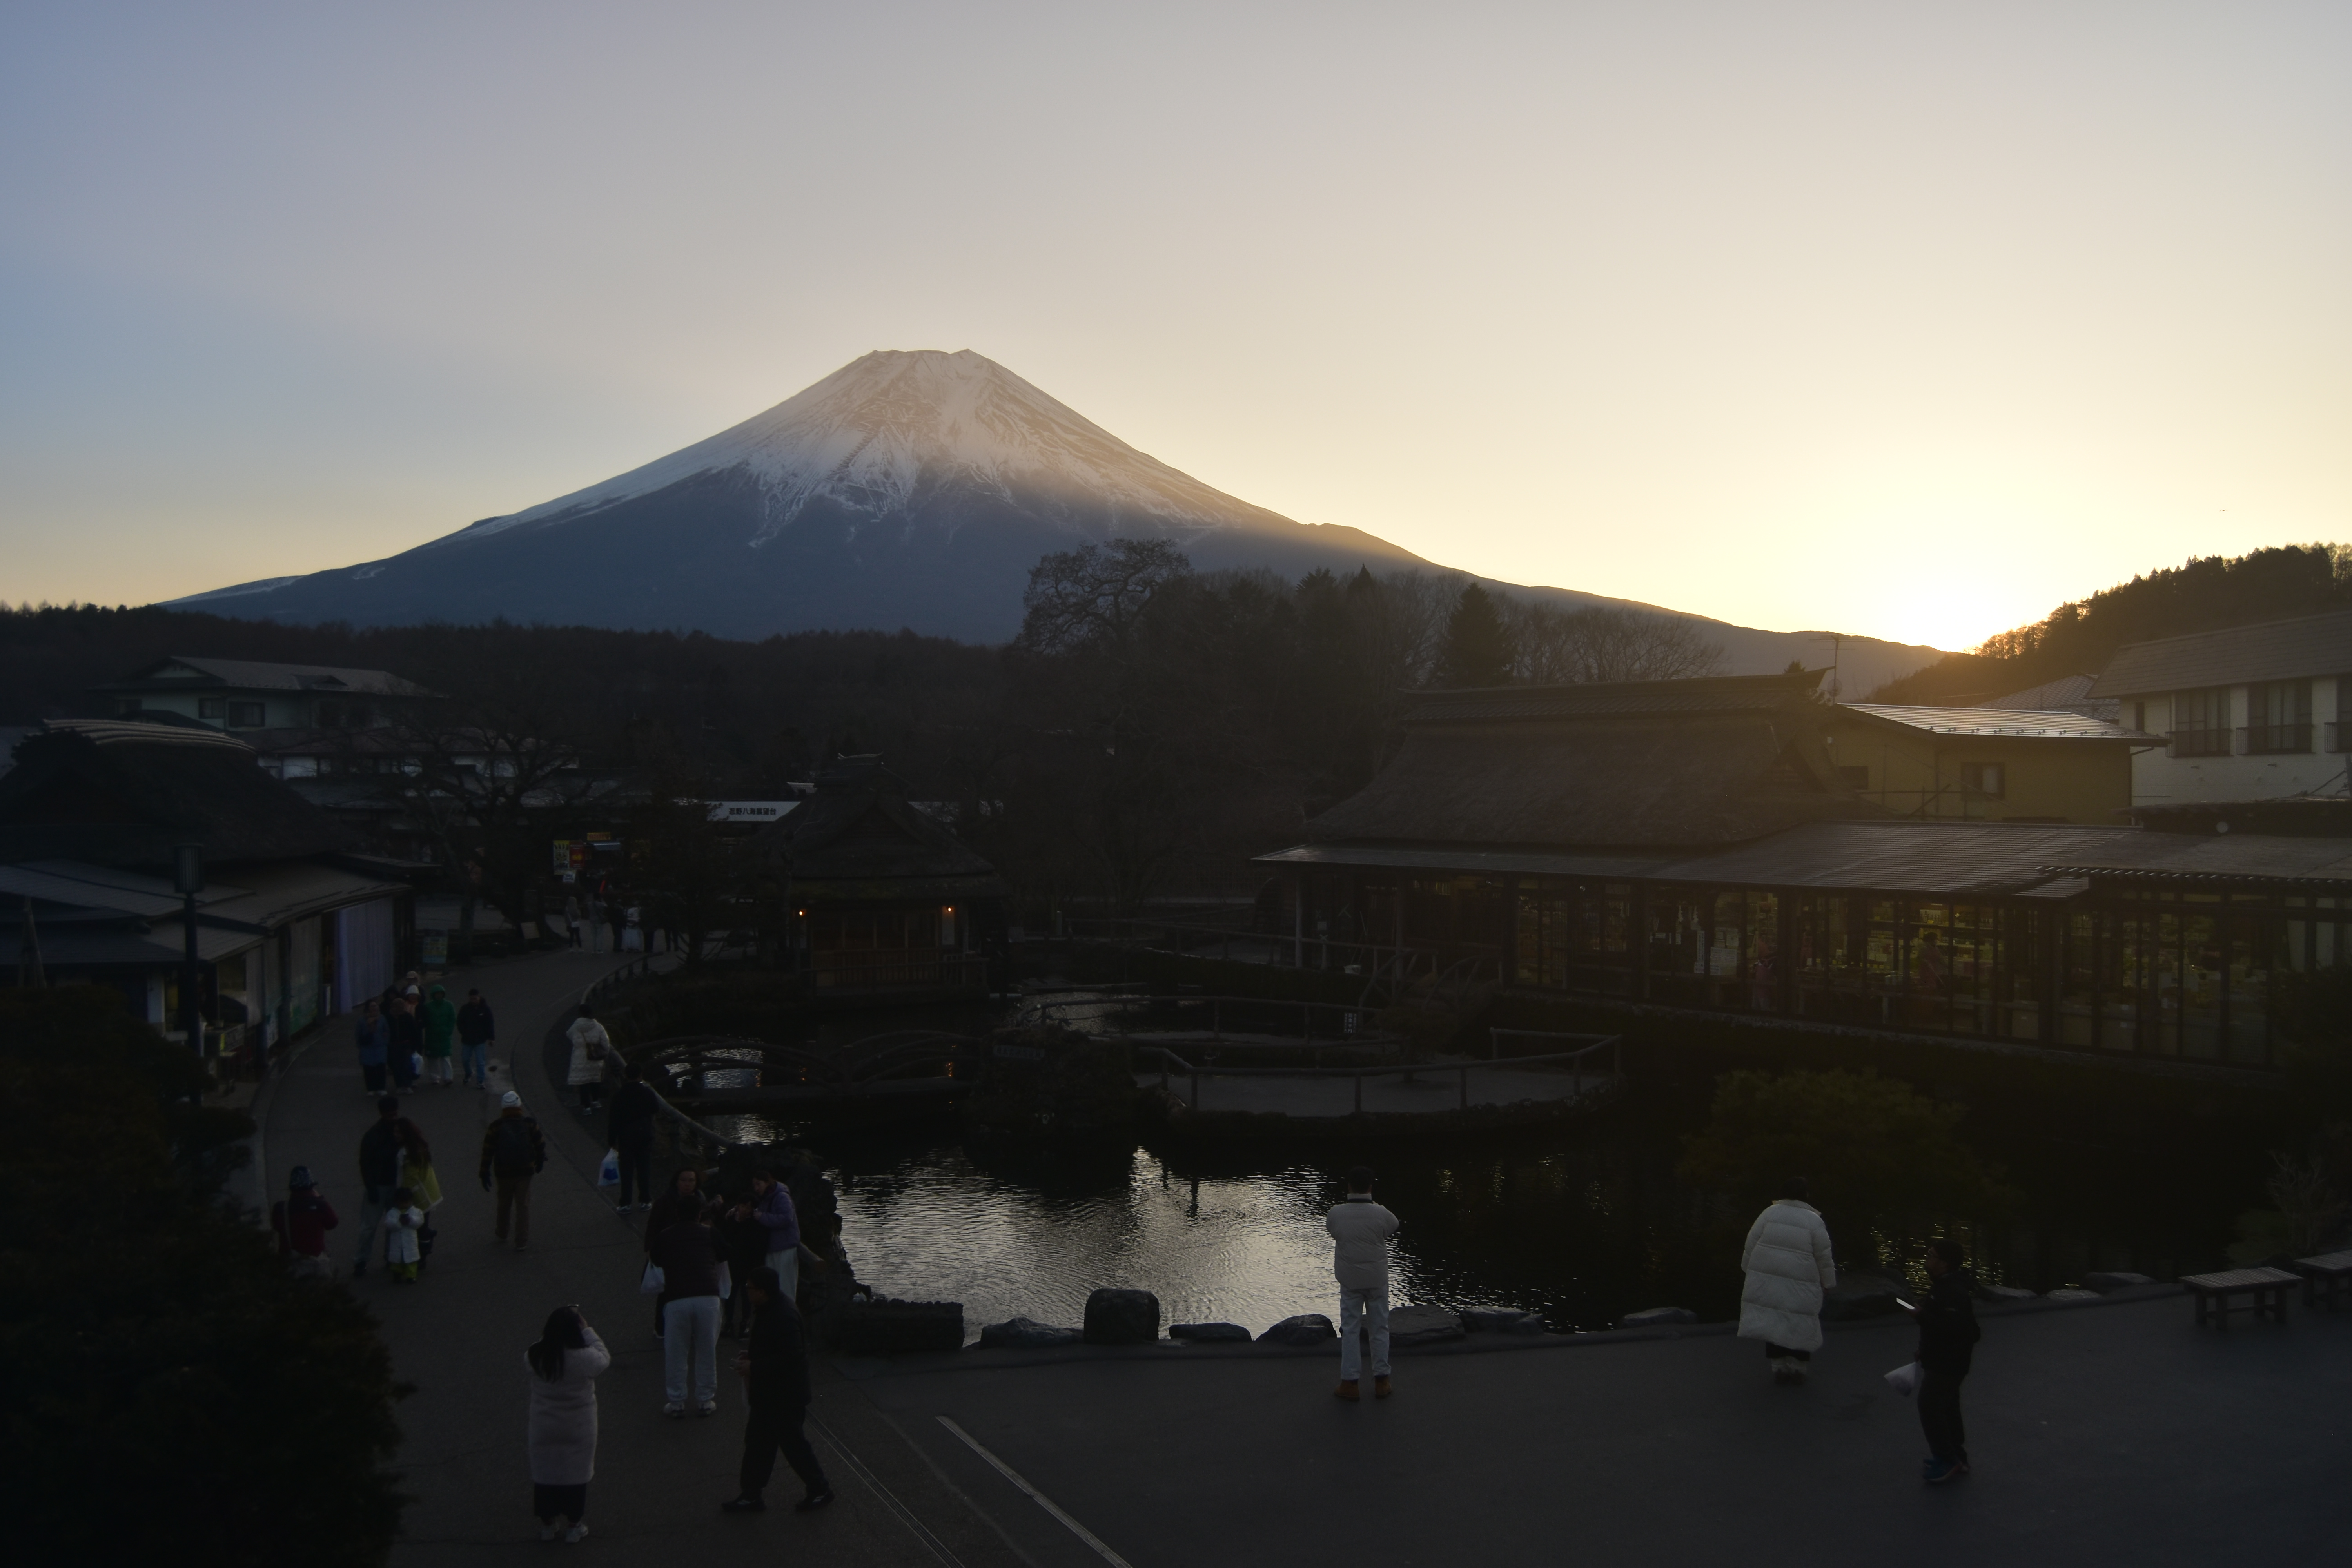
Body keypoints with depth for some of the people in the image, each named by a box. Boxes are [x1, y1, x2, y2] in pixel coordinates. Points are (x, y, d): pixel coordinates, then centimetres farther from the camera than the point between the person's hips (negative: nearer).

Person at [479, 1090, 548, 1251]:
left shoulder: (496, 1127, -4)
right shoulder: (530, 1124, -4)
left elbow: (487, 1152, -4)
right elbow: (540, 1145, 2)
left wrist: (485, 1174, 3)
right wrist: (540, 1162, 19)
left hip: (504, 1173, 1)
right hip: (525, 1171, -1)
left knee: (504, 1204, 20)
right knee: (523, 1205, 4)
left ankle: (502, 1235, 37)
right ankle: (522, 1242, 3)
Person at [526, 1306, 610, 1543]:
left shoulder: (535, 1356, -15)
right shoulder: (585, 1358, -24)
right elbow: (605, 1358, -3)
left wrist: (548, 1335, 6)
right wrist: (587, 1330, -3)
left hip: (544, 1428, 2)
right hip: (578, 1429, -2)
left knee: (545, 1472, 17)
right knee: (576, 1473, 13)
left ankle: (547, 1524, 30)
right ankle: (574, 1525, 24)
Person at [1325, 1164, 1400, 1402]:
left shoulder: (1336, 1213, -14)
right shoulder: (1381, 1214, -15)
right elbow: (1394, 1226, 6)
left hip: (1350, 1280, 0)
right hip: (1377, 1280, 0)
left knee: (1351, 1329, 9)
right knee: (1380, 1327, 13)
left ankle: (1351, 1382, 11)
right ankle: (1381, 1380, 17)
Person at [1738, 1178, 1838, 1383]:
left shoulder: (1769, 1213, 2)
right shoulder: (1814, 1221, -3)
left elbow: (1751, 1244, 5)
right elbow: (1824, 1257, 0)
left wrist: (1749, 1269, 16)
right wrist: (1829, 1282, 12)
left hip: (1766, 1281, 2)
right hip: (1799, 1287, -2)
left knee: (1773, 1322, 8)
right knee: (1799, 1325, 10)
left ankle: (1779, 1367, 9)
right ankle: (1797, 1368, 13)